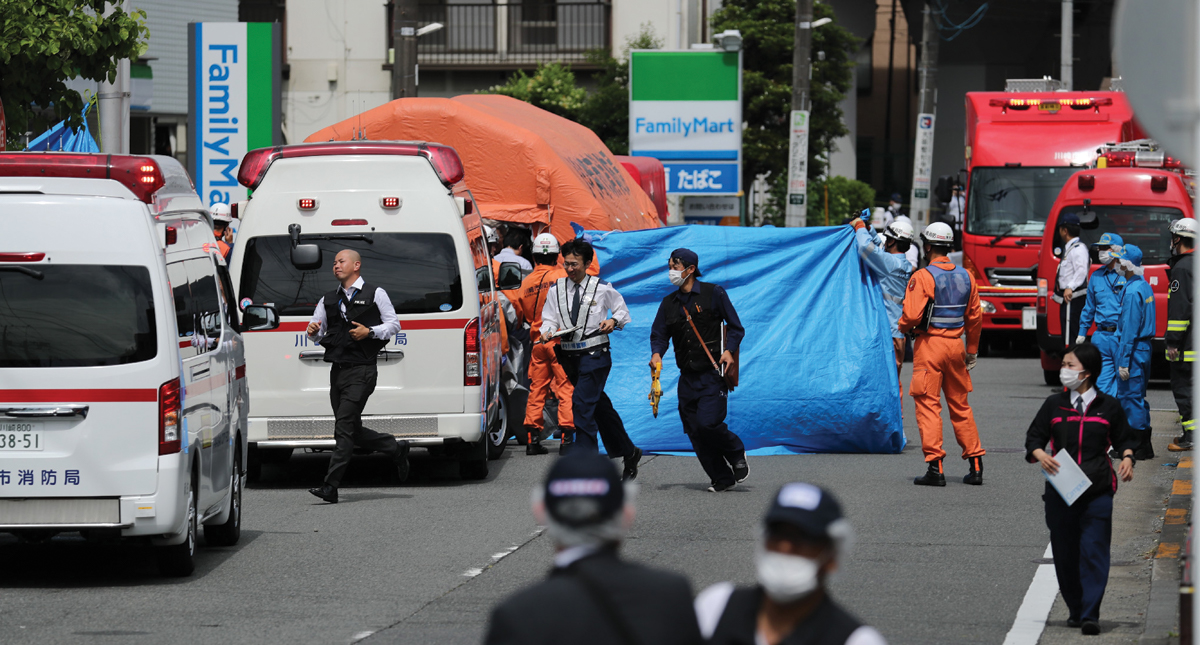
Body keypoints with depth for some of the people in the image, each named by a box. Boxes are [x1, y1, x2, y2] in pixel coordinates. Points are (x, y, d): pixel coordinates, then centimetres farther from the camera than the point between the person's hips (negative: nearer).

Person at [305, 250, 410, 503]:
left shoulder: (375, 294, 3)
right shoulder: (328, 300, 18)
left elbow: (393, 324, 3)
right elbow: (318, 334, 18)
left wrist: (370, 332, -13)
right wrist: (313, 331, -6)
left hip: (361, 370, -7)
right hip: (337, 371, 7)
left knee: (344, 428, -12)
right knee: (352, 431, 9)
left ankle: (331, 487, -15)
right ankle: (396, 449, 30)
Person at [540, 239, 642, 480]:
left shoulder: (602, 288, -2)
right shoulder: (556, 290, 6)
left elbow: (622, 310, 11)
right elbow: (549, 320, 8)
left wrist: (614, 321, -9)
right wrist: (549, 331, -14)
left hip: (595, 354, -5)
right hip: (569, 356, 5)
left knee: (582, 404, -17)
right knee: (599, 406, 15)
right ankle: (628, 452, 30)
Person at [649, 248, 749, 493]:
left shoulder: (713, 293, 0)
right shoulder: (669, 303, 13)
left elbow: (736, 328, 4)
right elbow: (659, 334, 12)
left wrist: (729, 350, -14)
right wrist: (657, 353, -10)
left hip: (713, 374, -5)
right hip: (688, 378, 5)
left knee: (708, 423, -19)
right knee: (695, 431, 1)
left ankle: (736, 455, 8)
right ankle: (722, 479, 11)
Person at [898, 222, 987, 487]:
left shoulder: (923, 277, -12)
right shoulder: (965, 277, 8)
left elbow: (911, 316, -19)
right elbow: (975, 317, 12)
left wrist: (903, 327, 4)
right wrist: (972, 352, 21)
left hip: (929, 344, -6)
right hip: (956, 345, 6)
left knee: (928, 405, -3)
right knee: (960, 405, 14)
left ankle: (935, 466, -11)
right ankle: (976, 466, 15)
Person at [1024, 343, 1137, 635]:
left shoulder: (1108, 406, 5)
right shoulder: (1054, 404, 8)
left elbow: (1124, 438, 15)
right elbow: (1034, 436, 10)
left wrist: (1127, 458, -5)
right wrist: (1039, 454, -11)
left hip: (1097, 491, -2)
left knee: (1094, 551, -9)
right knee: (1065, 553, 6)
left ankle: (1090, 614, -11)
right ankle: (1075, 609, 22)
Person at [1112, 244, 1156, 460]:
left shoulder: (1132, 292, -18)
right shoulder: (1145, 287, 13)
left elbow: (1129, 330, -20)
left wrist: (1124, 362, -20)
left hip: (1133, 350, -10)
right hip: (1145, 347, 10)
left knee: (1130, 397, -5)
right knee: (1138, 397, 15)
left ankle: (1138, 447, -3)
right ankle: (1145, 446, 18)